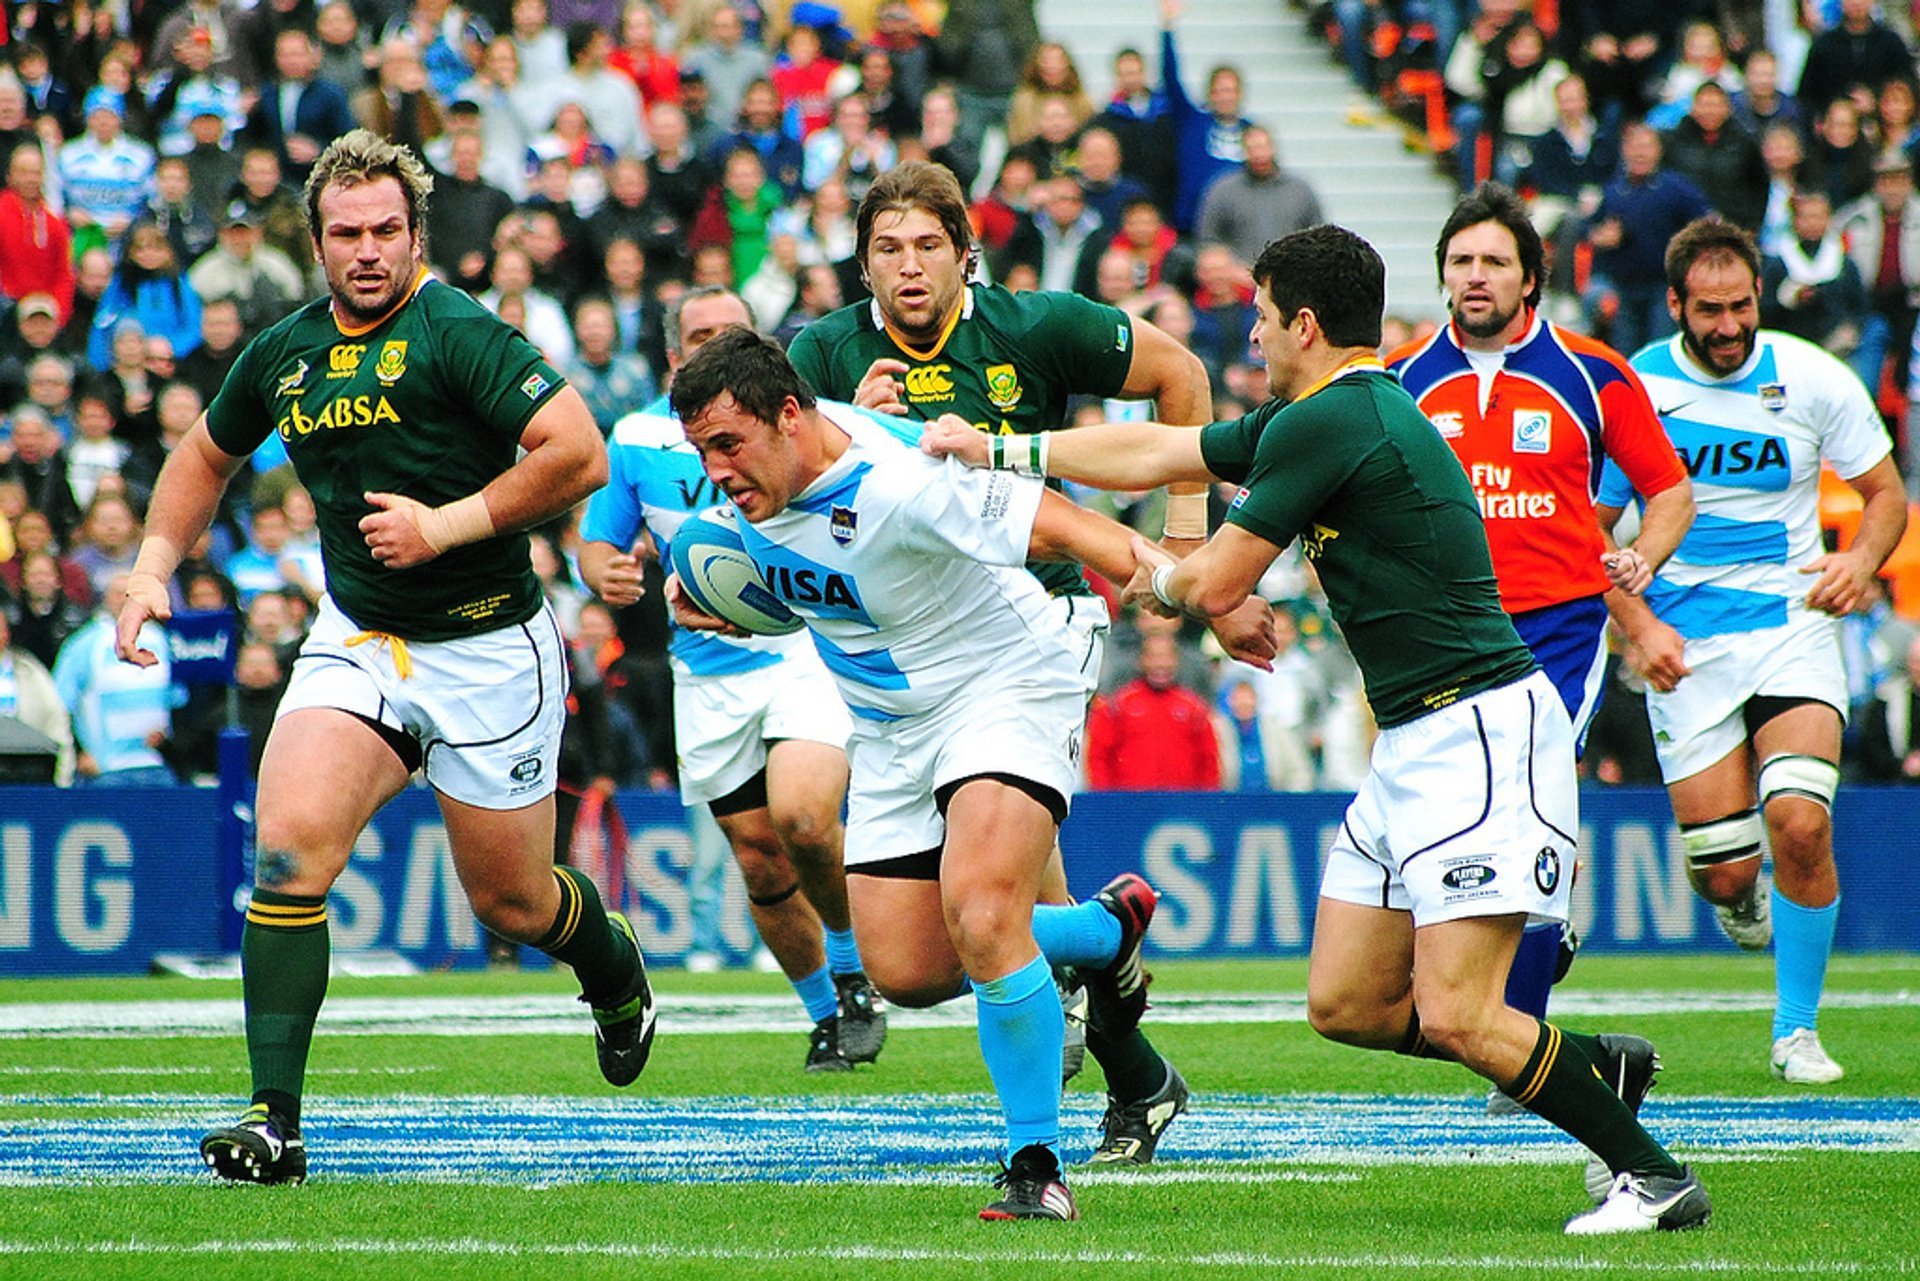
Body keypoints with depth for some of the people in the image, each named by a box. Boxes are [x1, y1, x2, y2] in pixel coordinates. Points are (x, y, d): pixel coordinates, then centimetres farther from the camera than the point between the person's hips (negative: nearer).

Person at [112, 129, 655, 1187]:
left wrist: (448, 524, -22)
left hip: (487, 645, -4)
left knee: (509, 899, 9)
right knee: (290, 849, -18)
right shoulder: (283, 356, 3)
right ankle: (274, 1120, -17)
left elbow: (578, 454, -21)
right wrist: (153, 568, 12)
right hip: (356, 641, 4)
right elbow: (206, 455, 23)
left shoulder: (457, 334, -16)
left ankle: (617, 971, 46)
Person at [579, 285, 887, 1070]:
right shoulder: (638, 440, 3)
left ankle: (854, 970, -1)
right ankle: (827, 1014, 24)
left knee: (801, 817, -26)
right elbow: (598, 543, 11)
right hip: (711, 675, 3)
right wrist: (605, 573, -14)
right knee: (760, 862, 3)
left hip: (813, 652, -3)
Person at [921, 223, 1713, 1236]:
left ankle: (1653, 1175, -5)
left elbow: (1218, 584, -9)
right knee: (1346, 1004, 9)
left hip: (1480, 731, -10)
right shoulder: (1314, 419, 15)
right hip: (1414, 742, 10)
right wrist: (1000, 451, 30)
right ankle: (1595, 1065, 19)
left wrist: (1158, 578, 14)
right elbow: (1157, 453, 26)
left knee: (1454, 1016, -16)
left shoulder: (1330, 424, -15)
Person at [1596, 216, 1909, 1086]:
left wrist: (1861, 561, -12)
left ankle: (1796, 1031, -5)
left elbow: (1886, 493, 9)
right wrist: (1636, 626, -9)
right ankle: (1741, 898, 35)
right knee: (1726, 873, -6)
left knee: (1800, 821, -22)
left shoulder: (1813, 380, -2)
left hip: (1792, 628, 0)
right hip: (1684, 648, 0)